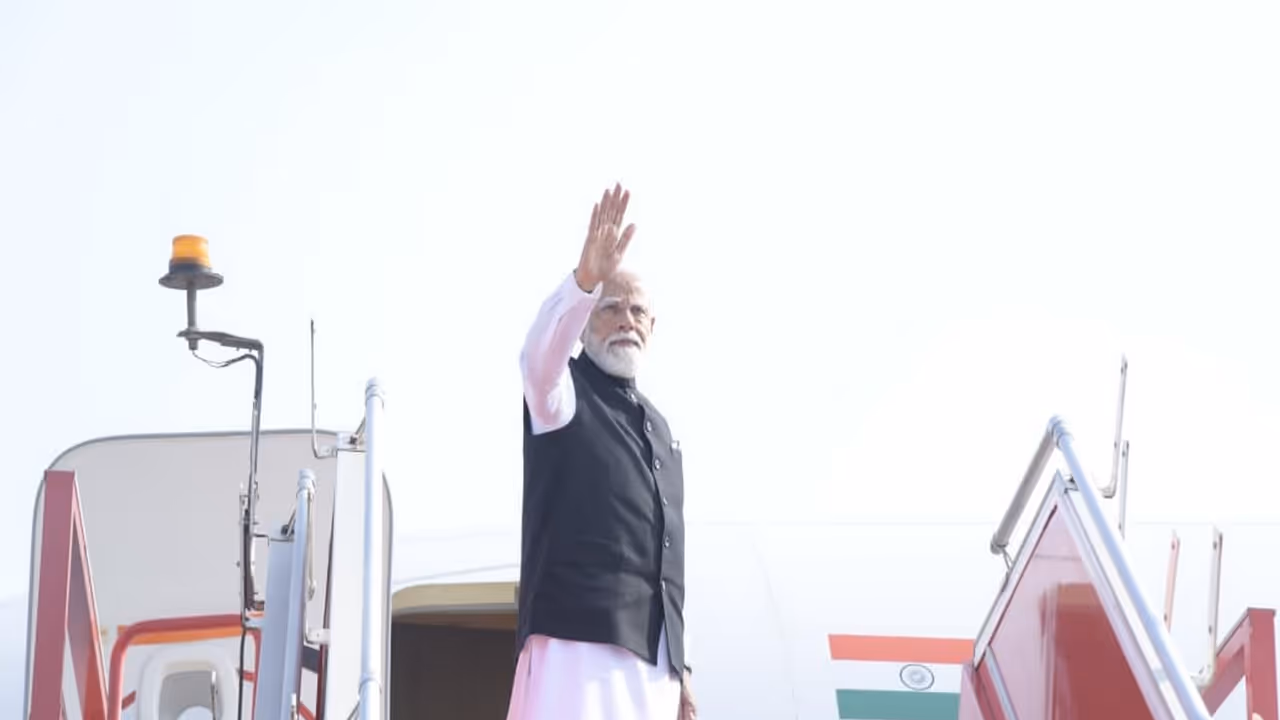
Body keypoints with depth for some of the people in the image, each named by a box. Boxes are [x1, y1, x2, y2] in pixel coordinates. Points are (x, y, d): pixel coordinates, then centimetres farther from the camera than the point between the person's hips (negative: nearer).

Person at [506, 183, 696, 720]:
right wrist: (586, 279, -38)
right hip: (579, 637, -6)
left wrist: (679, 666, 20)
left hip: (652, 653, 7)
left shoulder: (659, 427, 26)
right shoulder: (562, 393, 7)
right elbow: (538, 356, -19)